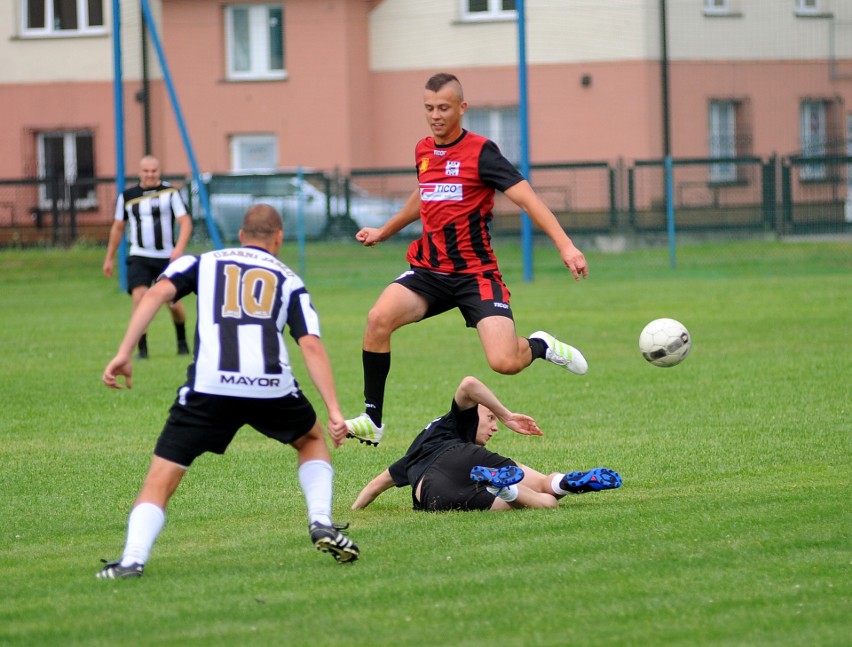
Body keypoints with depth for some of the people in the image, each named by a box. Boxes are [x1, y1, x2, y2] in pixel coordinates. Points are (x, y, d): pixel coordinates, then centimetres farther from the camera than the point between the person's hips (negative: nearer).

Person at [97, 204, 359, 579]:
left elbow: (156, 294, 4)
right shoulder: (289, 281, 22)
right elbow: (311, 346, 8)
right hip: (272, 386, 1)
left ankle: (132, 559, -18)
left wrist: (124, 353, 0)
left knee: (161, 479, 3)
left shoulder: (204, 263, 23)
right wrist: (334, 410, 4)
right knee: (312, 441, 32)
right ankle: (321, 523, 16)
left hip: (209, 387, -1)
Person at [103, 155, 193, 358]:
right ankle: (142, 348, -11)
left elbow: (185, 222, -9)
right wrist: (109, 258, 19)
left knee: (174, 303, 4)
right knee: (139, 297, -18)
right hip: (139, 257, 1)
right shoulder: (127, 196, 5)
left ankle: (182, 340, 33)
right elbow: (118, 228, 16)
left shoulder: (170, 193, -3)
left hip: (167, 257, -1)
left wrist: (179, 248, -25)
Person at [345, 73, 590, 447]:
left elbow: (526, 198, -17)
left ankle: (540, 346, 18)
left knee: (505, 363, -19)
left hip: (476, 274, -5)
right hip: (428, 271, 5)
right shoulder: (423, 151, 9)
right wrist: (384, 232, 42)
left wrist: (564, 245, -28)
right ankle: (372, 419, -13)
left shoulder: (480, 152, -10)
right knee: (378, 318, -23)